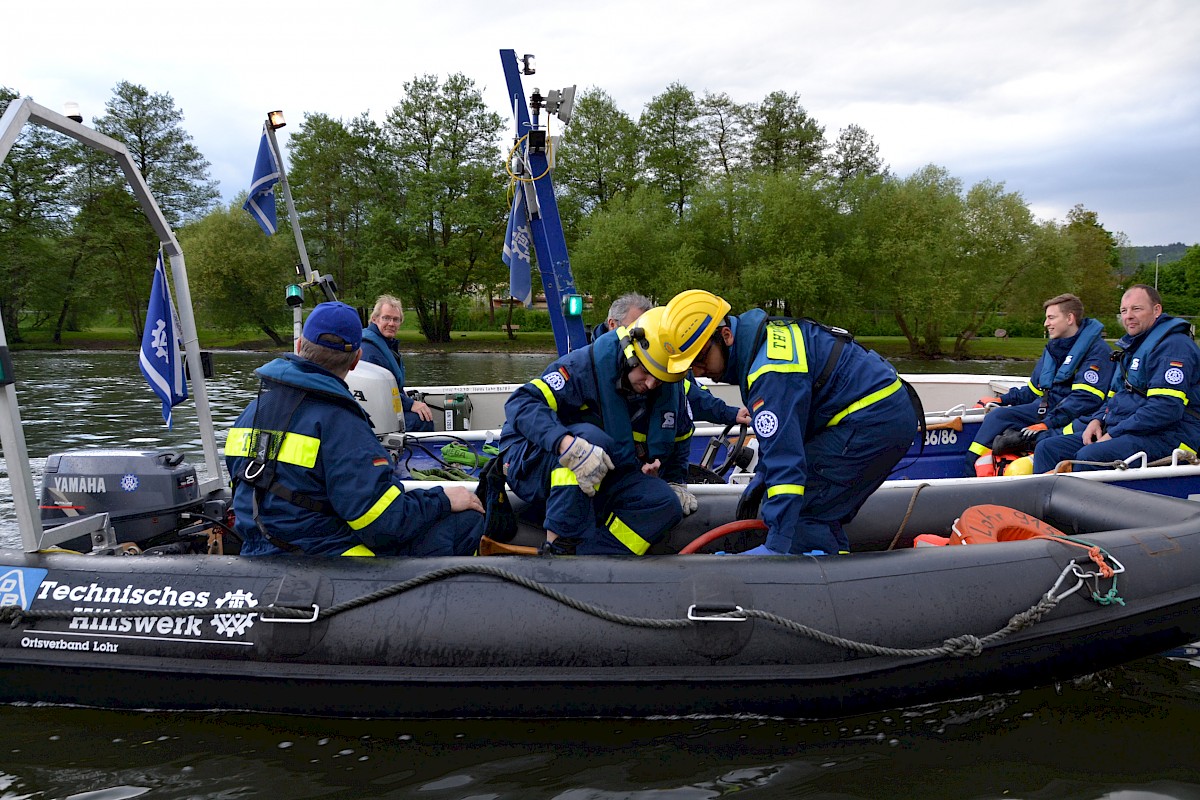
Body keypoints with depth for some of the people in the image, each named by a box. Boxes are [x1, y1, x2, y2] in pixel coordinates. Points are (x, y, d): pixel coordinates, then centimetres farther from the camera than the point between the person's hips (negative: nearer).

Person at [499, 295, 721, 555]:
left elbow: (679, 437, 19)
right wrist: (568, 445, -46)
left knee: (667, 505, -17)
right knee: (591, 436, -37)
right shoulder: (585, 365, -23)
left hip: (601, 484, 6)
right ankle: (558, 546, -30)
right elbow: (521, 403, -33)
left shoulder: (671, 390, -2)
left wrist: (675, 481, 9)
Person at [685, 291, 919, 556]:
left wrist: (776, 546, -32)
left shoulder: (769, 370, -26)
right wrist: (764, 471, 27)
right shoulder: (761, 337, 7)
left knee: (797, 510, -13)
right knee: (822, 511, 17)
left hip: (873, 420, -11)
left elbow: (786, 458, -31)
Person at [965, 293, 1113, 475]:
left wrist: (1047, 424, -29)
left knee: (1045, 440, -35)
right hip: (1045, 409, 7)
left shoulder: (1098, 349, -9)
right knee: (997, 416, -12)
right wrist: (1002, 400, 10)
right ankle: (970, 474, -20)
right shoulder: (1052, 348, 17)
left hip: (1077, 417, -6)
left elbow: (1086, 398, -21)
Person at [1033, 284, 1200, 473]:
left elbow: (1167, 408, -21)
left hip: (1164, 436, -9)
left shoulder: (1173, 346, -10)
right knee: (1047, 448, -5)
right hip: (1120, 431, 9)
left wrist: (1114, 434, -18)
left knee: (1088, 456, -34)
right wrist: (1097, 420, 5)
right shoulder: (1132, 347, 22)